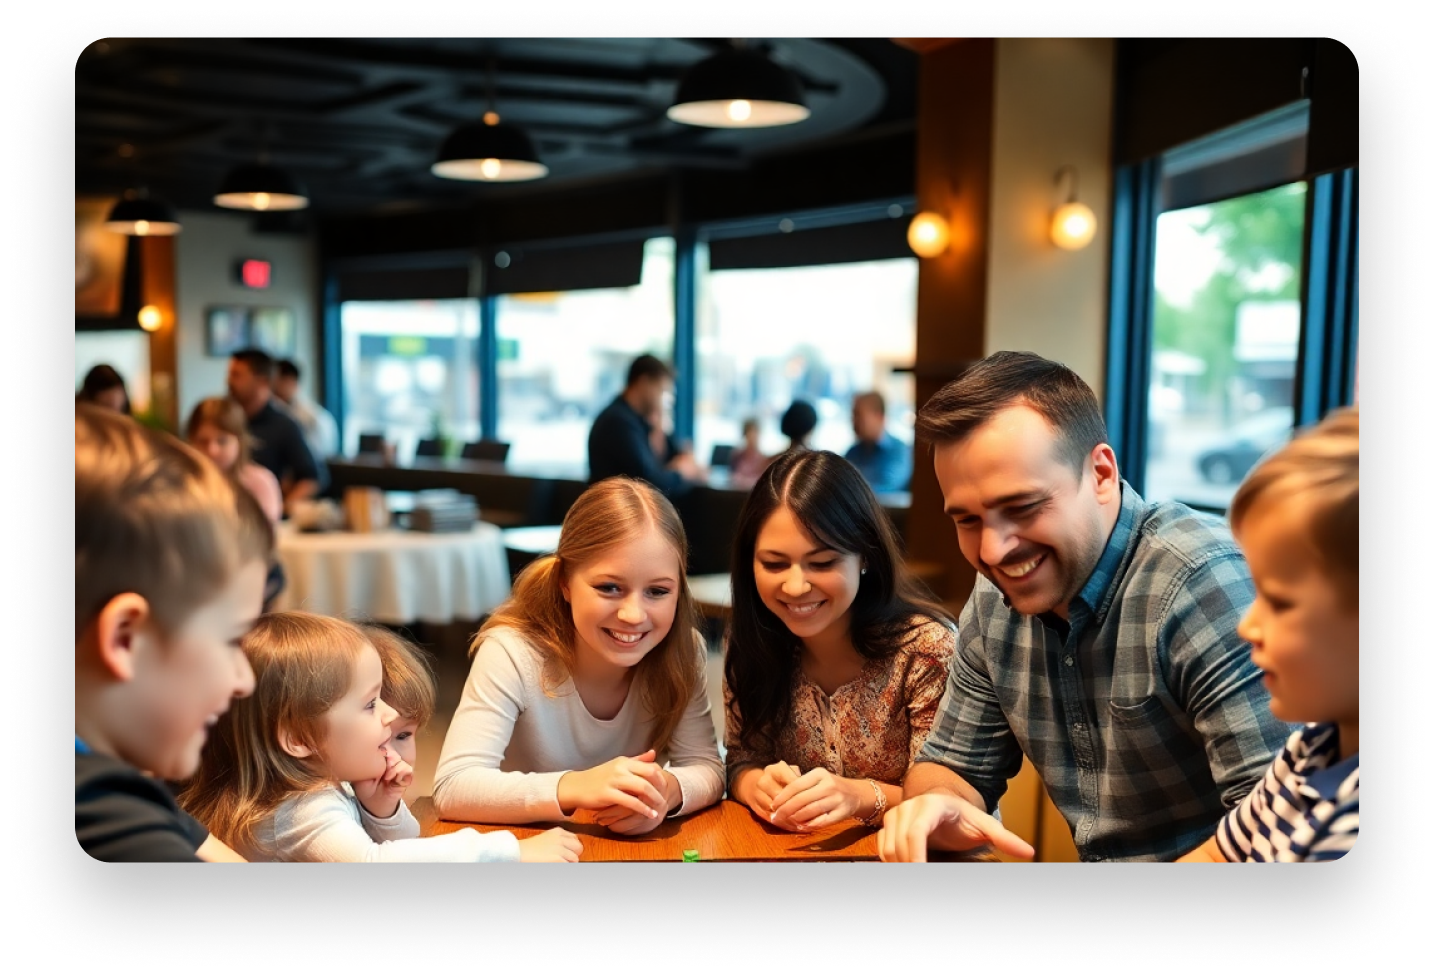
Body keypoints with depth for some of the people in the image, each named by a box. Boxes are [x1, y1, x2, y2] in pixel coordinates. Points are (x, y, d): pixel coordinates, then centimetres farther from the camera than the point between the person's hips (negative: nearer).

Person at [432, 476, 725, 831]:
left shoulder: (682, 653, -12)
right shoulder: (512, 653, -21)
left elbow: (707, 770, -12)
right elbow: (451, 787, -28)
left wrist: (667, 791, -35)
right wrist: (575, 787, -42)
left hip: (634, 848, 3)